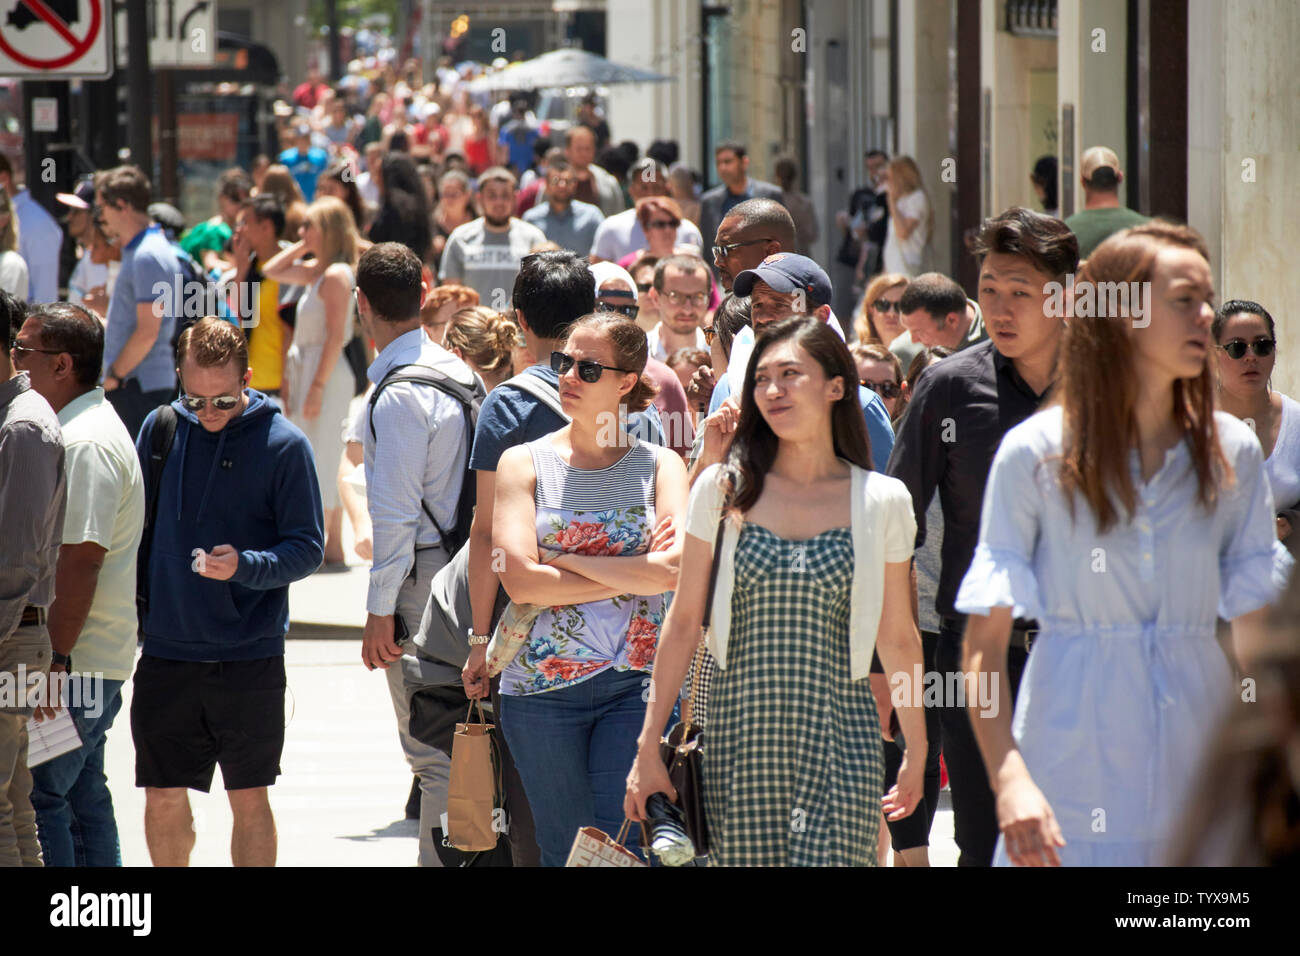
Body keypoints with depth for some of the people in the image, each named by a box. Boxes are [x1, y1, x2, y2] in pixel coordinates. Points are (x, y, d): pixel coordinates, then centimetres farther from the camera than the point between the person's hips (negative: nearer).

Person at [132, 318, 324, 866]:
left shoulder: (283, 444, -6)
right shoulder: (160, 429, 4)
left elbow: (308, 548, -6)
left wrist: (245, 566, -24)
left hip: (250, 657, -3)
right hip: (167, 652, 3)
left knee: (250, 801, 3)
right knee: (163, 800, 6)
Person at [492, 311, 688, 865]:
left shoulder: (660, 466, 6)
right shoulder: (525, 463, 6)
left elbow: (675, 569, -12)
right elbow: (520, 580, -8)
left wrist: (564, 557, -9)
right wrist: (632, 574, -6)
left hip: (637, 680, -1)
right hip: (542, 686, 1)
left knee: (622, 845, -9)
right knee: (563, 849, 5)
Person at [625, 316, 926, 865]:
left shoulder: (882, 501, 4)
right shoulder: (724, 489, 4)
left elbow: (897, 637, 14)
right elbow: (683, 622, 8)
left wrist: (917, 753, 20)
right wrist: (648, 747, 5)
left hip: (840, 737, -1)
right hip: (740, 734, 1)